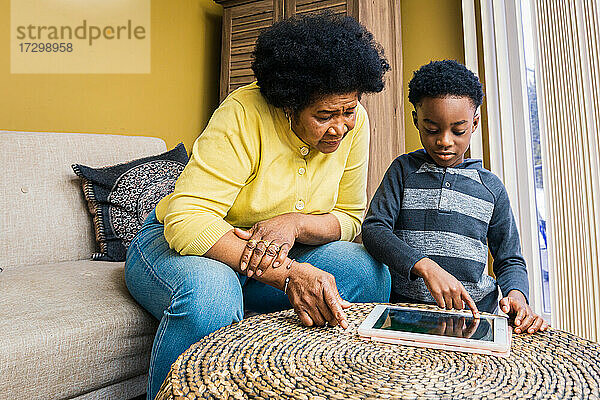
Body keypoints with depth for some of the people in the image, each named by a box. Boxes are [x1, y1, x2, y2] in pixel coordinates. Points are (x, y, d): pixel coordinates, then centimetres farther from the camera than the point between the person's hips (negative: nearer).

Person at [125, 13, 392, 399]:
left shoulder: (353, 123, -9)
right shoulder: (243, 115, -26)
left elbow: (349, 218, -4)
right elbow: (185, 221, -33)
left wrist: (296, 223, -26)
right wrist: (287, 273, -42)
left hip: (269, 254, 4)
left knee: (371, 274, -16)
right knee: (210, 294, -39)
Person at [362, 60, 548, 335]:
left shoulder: (492, 188, 11)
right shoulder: (404, 170, 6)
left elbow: (510, 260, 17)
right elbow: (373, 228, -7)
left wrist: (516, 294, -7)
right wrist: (425, 266, -22)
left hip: (474, 310, 3)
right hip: (405, 305, -2)